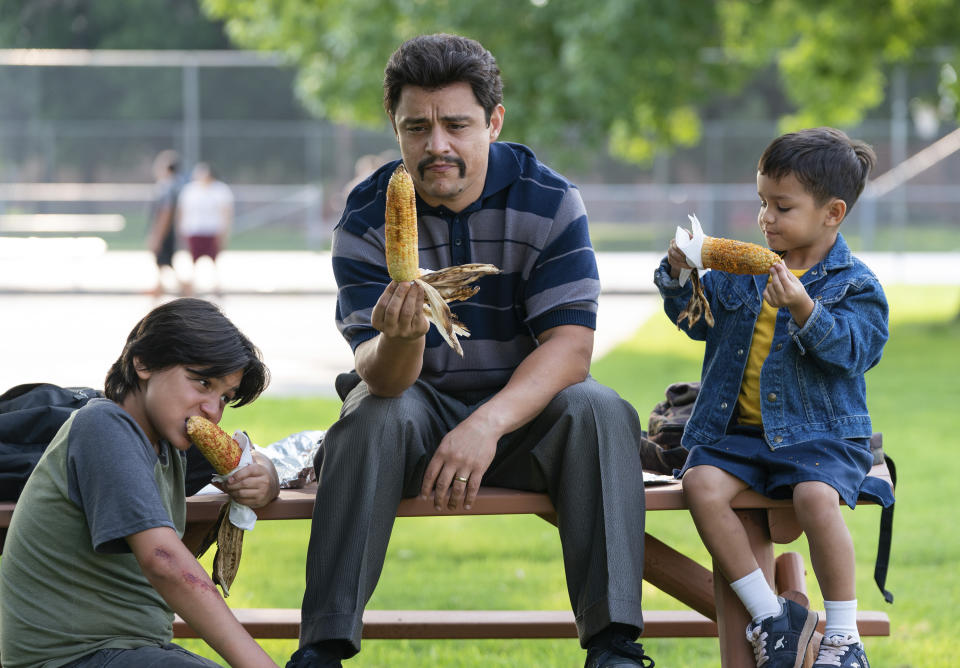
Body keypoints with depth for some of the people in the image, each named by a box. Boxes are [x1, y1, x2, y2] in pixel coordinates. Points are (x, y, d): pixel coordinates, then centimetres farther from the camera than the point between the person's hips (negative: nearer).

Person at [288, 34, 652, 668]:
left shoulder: (550, 201, -10)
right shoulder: (368, 218, -10)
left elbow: (570, 346, -18)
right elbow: (379, 375, -19)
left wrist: (489, 424, -34)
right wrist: (399, 341, -45)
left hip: (522, 406, 1)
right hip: (420, 407, 0)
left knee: (602, 412, -28)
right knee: (373, 417, -31)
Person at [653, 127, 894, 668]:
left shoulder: (855, 286, -1)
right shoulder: (745, 269, 13)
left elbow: (853, 350, -16)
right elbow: (699, 319, 22)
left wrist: (805, 311, -30)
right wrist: (679, 277, 4)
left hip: (819, 431, -5)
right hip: (740, 429, 5)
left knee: (816, 497, -35)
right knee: (702, 483, -25)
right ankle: (773, 614, -17)